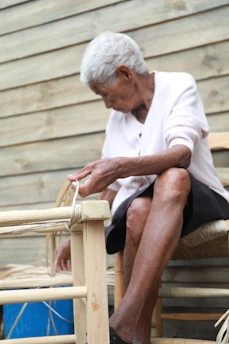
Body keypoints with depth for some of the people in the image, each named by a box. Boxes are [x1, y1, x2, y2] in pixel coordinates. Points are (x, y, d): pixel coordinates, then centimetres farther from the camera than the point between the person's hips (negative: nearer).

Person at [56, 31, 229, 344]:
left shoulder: (179, 86, -2)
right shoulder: (118, 116, 16)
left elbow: (181, 154, -21)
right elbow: (112, 187, 23)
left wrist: (120, 166, -38)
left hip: (197, 202, -4)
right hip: (142, 204, 4)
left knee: (173, 177, -40)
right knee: (138, 210, -35)